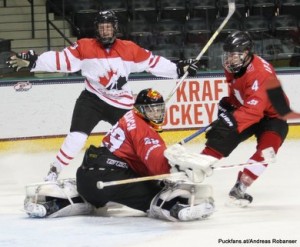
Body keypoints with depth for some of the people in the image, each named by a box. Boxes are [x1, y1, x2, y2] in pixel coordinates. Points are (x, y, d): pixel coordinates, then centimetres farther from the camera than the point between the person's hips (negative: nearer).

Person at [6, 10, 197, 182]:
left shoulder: (129, 49, -5)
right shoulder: (85, 47, -9)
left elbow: (152, 62, 2)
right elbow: (62, 59, -14)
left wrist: (178, 69, 0)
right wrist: (32, 61, -24)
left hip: (121, 103, 2)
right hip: (92, 99, -2)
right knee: (76, 137, -16)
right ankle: (54, 172, -7)